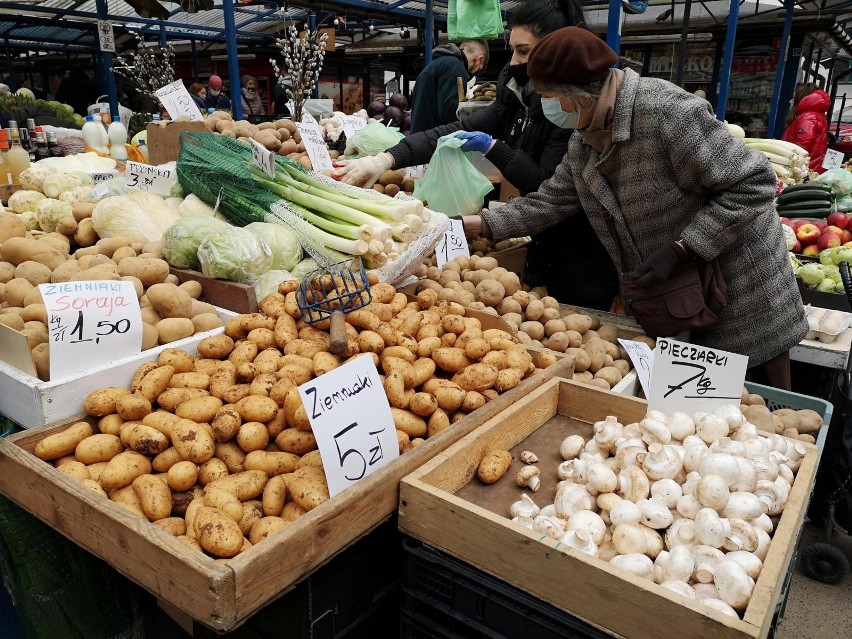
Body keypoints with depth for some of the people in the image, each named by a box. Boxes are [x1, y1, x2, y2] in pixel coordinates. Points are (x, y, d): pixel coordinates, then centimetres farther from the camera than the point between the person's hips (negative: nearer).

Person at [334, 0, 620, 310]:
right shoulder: (517, 98, 2)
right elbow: (457, 131, -6)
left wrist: (492, 147, -19)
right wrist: (387, 158, -16)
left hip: (583, 262, -7)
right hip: (543, 250, 7)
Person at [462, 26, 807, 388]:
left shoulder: (666, 112, -26)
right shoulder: (582, 142, 0)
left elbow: (752, 186, -24)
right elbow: (549, 202, 7)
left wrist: (678, 250, -28)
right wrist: (477, 225, -1)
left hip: (736, 282, -7)